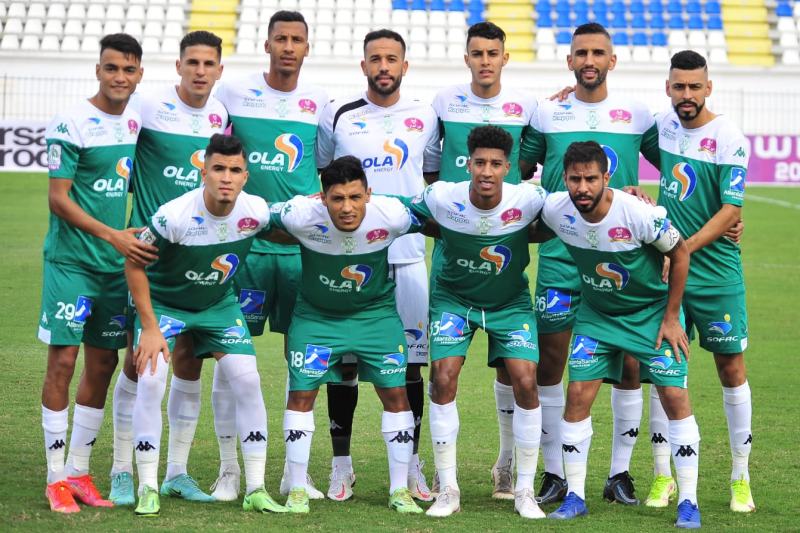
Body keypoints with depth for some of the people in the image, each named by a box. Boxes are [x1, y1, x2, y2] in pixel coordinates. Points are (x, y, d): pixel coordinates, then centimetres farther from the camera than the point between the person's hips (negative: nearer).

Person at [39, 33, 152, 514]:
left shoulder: (137, 124, 9)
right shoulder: (72, 124, -11)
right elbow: (58, 198, -13)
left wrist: (141, 241, 11)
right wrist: (112, 236, -18)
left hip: (117, 263, 6)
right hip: (71, 261, -6)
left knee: (102, 365, 7)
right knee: (63, 360, -6)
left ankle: (79, 472, 16)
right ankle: (56, 477, 1)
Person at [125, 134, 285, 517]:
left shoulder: (256, 212, -20)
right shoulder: (175, 215, -31)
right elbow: (134, 264, -19)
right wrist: (150, 328, -19)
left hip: (219, 305, 3)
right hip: (164, 302, -3)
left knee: (247, 381, -8)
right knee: (150, 382, -18)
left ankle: (255, 490, 2)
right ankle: (148, 489, -5)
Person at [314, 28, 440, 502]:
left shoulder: (425, 118, 8)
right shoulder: (338, 117, 4)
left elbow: (437, 181, 18)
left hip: (408, 254, 1)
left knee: (412, 360, 2)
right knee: (344, 359, 1)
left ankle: (411, 464, 12)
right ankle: (341, 464, 10)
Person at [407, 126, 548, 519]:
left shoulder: (528, 200, -23)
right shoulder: (441, 198, -21)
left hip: (511, 302, 0)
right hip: (453, 298, 0)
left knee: (525, 383, -12)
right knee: (443, 379, -14)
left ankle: (524, 491, 4)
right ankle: (448, 490, 0)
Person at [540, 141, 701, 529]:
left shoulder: (641, 214, -29)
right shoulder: (555, 211, -18)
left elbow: (680, 253, -13)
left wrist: (671, 318, -9)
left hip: (652, 311, -3)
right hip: (596, 313, 3)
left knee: (675, 396, -10)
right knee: (578, 395, -6)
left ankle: (688, 501, -1)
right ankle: (574, 496, 6)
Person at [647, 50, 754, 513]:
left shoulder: (729, 140, -11)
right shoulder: (663, 124, 4)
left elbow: (730, 212, -15)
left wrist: (684, 248, -23)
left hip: (716, 271, -4)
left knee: (732, 368, 3)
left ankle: (741, 478, 12)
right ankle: (663, 476, 9)